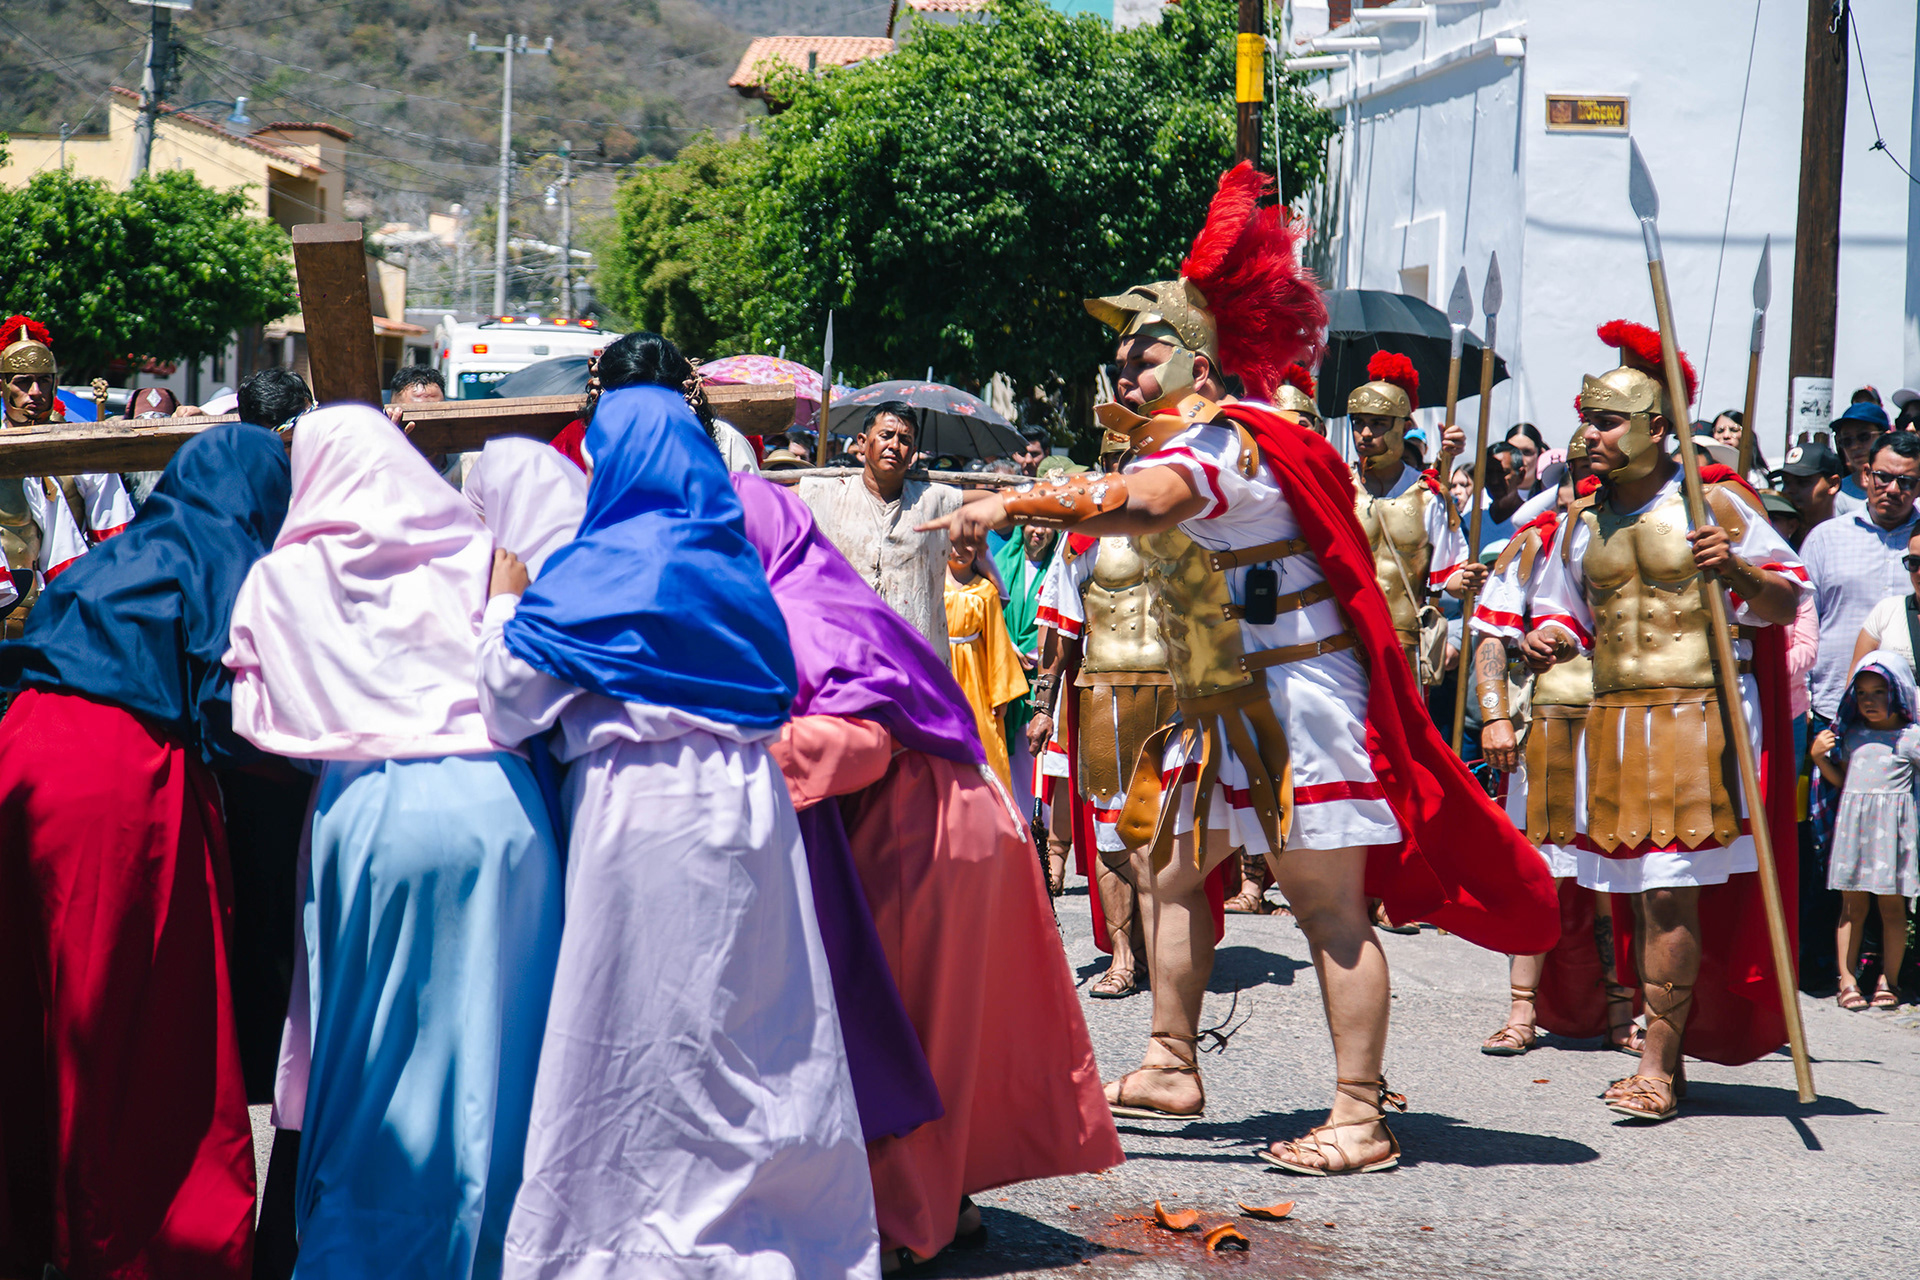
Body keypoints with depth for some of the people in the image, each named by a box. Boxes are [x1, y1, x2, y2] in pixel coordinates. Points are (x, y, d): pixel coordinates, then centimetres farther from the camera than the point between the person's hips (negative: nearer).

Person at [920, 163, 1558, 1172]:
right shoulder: (1179, 448, 15)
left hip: (1298, 702, -11)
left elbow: (1142, 504, -39)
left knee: (1326, 902, -8)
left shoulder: (1219, 443, -19)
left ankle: (1360, 1118, -7)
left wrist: (1013, 505, -48)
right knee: (1169, 864, 14)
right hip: (1226, 710, 11)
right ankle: (1171, 1068, 23)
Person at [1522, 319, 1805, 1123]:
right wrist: (1546, 639, 0)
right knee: (1643, 896, 8)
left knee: (1674, 892, -10)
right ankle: (1667, 1060, 17)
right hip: (1615, 723, 6)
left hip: (1697, 719, -6)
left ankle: (1658, 1065, -8)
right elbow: (1566, 611, 23)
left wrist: (1736, 570, -21)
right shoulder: (1585, 522, 13)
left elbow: (1784, 603, 0)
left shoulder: (1714, 504, -3)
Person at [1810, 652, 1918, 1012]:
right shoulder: (1850, 735, 12)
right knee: (1853, 904, 4)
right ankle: (1847, 980, 8)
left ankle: (1888, 980, 11)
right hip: (1854, 823, 3)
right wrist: (1819, 756, 5)